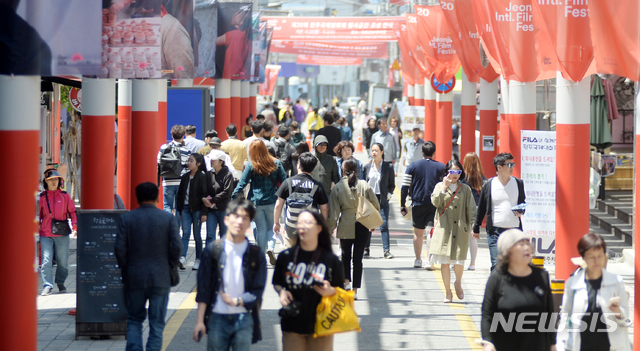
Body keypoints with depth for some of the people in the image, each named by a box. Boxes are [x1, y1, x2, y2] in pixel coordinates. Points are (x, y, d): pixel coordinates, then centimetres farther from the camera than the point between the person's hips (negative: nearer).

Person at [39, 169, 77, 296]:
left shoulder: (65, 196, 6)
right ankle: (47, 286, -7)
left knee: (63, 261, 6)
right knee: (46, 260, -11)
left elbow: (72, 211, 12)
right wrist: (36, 233, 8)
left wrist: (74, 224, -4)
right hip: (46, 234, -1)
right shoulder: (42, 197, 6)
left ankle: (60, 283, 26)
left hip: (62, 234, 1)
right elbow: (38, 216, 12)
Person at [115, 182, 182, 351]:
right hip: (160, 278, -1)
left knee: (134, 320, 12)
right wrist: (169, 267, 6)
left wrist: (125, 268, 8)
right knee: (157, 322, 5)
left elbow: (119, 248, -6)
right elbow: (177, 247, -8)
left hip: (134, 278, 1)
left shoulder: (127, 218, -3)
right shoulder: (168, 218, -3)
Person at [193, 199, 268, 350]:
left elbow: (257, 292, 3)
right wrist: (200, 320, -3)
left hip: (244, 319, 0)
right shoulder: (213, 250, 3)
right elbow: (203, 289, 2)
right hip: (217, 318, 0)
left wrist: (236, 301, -12)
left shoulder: (256, 254, 4)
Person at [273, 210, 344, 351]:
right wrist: (281, 292, -7)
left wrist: (330, 291, -17)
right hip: (292, 325, 1)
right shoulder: (286, 256, 3)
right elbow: (277, 283, 15)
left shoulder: (331, 260, -2)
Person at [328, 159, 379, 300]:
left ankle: (346, 281, 0)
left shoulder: (338, 187, -3)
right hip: (362, 226, 1)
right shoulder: (364, 185, -2)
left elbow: (333, 211, -1)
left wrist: (330, 228, 7)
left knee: (346, 255, 19)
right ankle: (355, 290, 4)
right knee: (358, 257, 4)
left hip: (345, 227, -1)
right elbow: (375, 205, 2)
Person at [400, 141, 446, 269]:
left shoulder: (412, 166, 2)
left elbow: (405, 187, -1)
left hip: (417, 205, 1)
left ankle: (418, 260, 20)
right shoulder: (441, 167, 3)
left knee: (418, 233, 14)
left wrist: (402, 205, 3)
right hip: (435, 205, -1)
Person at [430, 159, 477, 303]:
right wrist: (444, 188, -10)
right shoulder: (440, 186, 9)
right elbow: (435, 202, -6)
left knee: (458, 262, -7)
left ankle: (458, 283, 24)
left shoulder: (465, 189, 9)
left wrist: (471, 224, -2)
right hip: (443, 229, 0)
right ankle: (448, 292, 11)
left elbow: (471, 209, 8)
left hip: (460, 230, 0)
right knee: (444, 262, 0)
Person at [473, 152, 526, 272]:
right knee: (496, 265, -7)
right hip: (495, 230, -2)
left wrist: (520, 211, -4)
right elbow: (481, 208, 10)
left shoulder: (518, 183, 7)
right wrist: (476, 228, 14)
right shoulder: (489, 185, 2)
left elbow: (522, 202, 19)